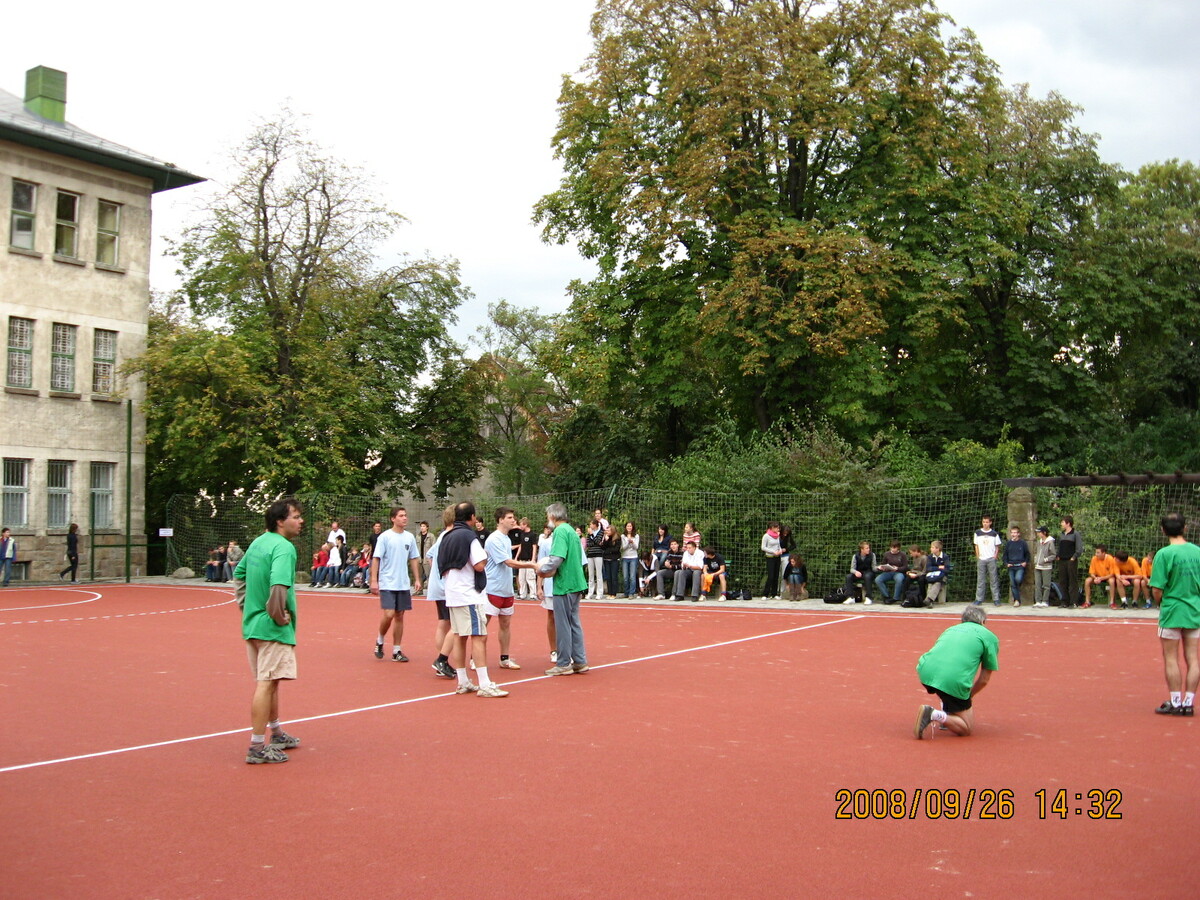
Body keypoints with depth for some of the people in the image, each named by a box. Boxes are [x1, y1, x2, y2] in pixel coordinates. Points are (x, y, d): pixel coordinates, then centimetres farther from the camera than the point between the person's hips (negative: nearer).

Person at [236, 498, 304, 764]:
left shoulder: (257, 543, 10)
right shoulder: (284, 548, -18)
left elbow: (239, 574, 22)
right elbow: (279, 585, -31)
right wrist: (279, 615, -17)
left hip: (252, 624, 9)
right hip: (272, 629, -9)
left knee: (269, 682, 21)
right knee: (266, 684, -4)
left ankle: (277, 734, 35)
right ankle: (257, 747, 0)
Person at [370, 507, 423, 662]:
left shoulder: (410, 537, 8)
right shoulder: (385, 537, -6)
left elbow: (414, 559, 14)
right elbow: (376, 559, -7)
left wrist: (417, 579, 8)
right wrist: (374, 580, -13)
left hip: (404, 584, 5)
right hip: (387, 583, -5)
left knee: (399, 616, 5)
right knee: (389, 614, -12)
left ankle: (396, 651, 12)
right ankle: (380, 641, 14)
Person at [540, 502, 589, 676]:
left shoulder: (560, 531, -13)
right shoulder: (571, 531, 14)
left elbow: (557, 558, -24)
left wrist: (542, 569, -7)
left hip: (564, 585, -9)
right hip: (576, 582, 9)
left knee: (562, 624, 0)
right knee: (574, 623, 13)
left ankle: (563, 664, 6)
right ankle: (580, 662, 16)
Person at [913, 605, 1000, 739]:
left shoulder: (951, 629, 30)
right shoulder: (990, 637, 17)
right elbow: (984, 680, 15)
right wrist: (969, 696, 32)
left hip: (925, 671, 5)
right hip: (954, 681, -5)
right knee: (967, 728, 10)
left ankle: (947, 713, 26)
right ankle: (934, 715, -14)